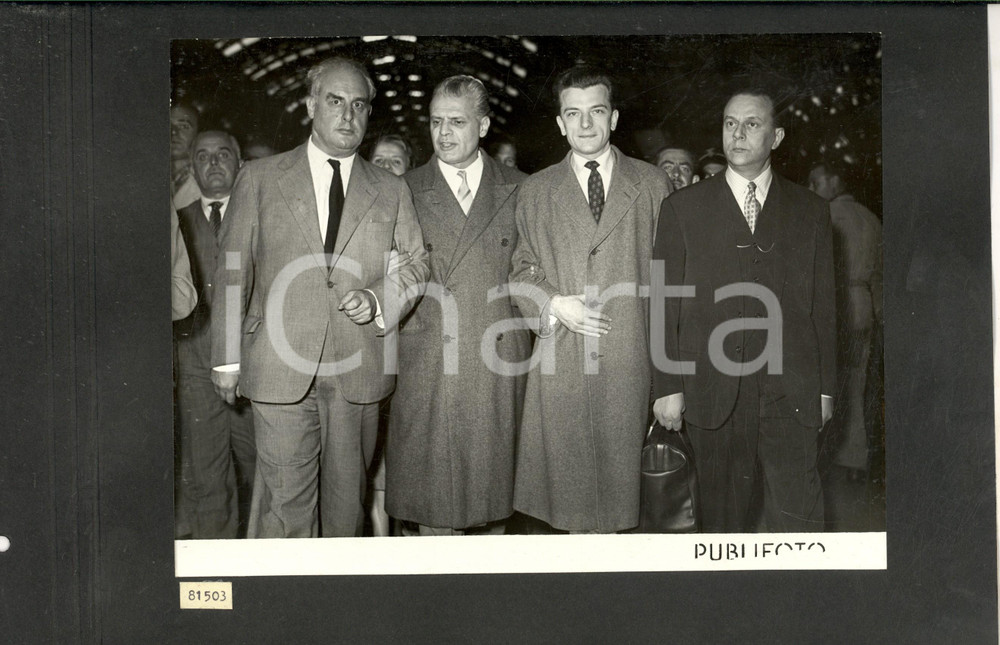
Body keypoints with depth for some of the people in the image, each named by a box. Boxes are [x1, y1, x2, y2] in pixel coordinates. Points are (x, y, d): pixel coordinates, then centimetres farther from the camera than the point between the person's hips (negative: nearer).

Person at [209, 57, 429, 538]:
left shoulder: (392, 192, 12)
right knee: (284, 501, -5)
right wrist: (227, 357, 2)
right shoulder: (260, 179, 7)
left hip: (359, 371, 2)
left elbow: (418, 263, 16)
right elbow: (233, 271, 7)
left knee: (347, 497, 9)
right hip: (280, 368, -2)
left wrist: (380, 299, -5)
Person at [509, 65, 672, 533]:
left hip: (631, 359, 0)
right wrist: (554, 305, -6)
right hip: (560, 361, 1)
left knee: (620, 472, 2)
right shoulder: (535, 192, 12)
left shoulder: (652, 184, 9)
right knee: (567, 477, 2)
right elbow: (521, 269, 14)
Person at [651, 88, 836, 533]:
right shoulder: (683, 208, 7)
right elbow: (664, 304, 4)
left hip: (791, 394, 0)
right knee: (722, 515, 9)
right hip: (713, 391, 0)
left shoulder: (810, 212, 10)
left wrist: (825, 388, 8)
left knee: (798, 518, -5)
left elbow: (823, 307, 11)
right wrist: (667, 386, -1)